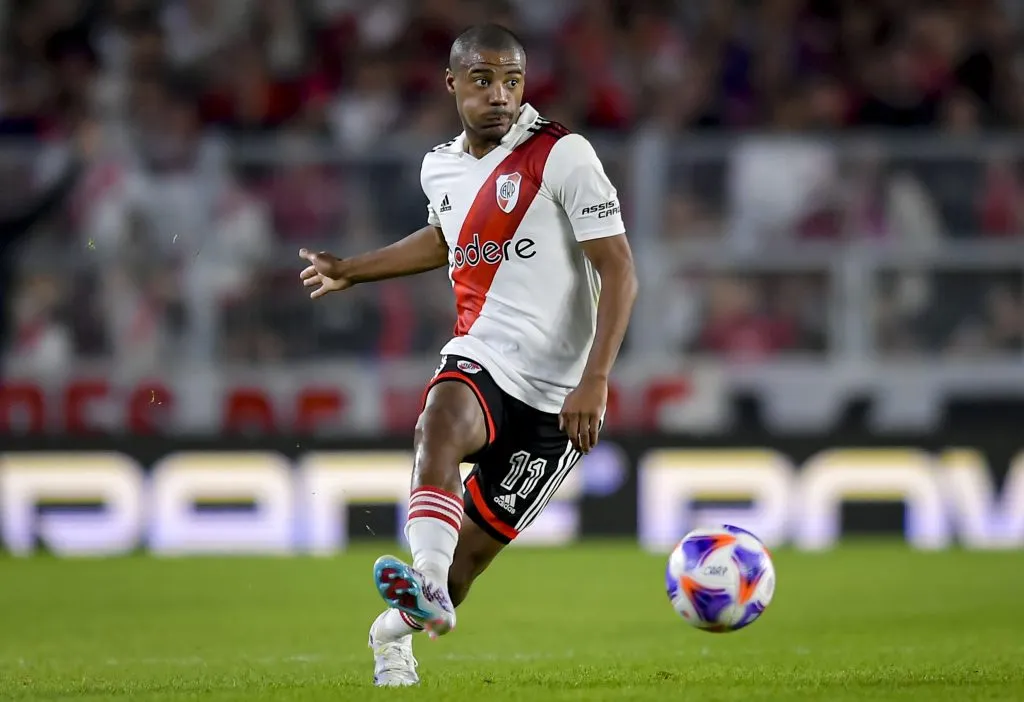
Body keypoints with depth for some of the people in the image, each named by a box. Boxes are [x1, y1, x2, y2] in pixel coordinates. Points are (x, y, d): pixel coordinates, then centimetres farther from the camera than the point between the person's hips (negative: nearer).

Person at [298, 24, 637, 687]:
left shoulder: (563, 155, -8)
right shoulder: (441, 168, 11)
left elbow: (619, 272, -11)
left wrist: (595, 379, -21)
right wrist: (349, 271, 38)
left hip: (557, 396, -3)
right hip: (479, 359, 4)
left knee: (472, 550, -1)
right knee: (438, 429, -34)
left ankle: (398, 631, 26)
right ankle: (427, 586, -49)